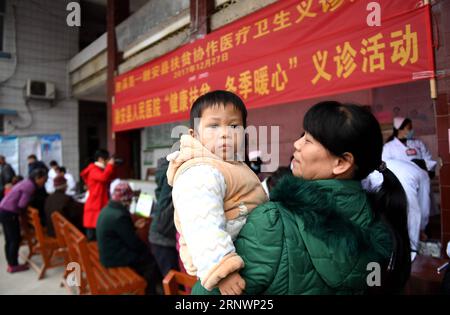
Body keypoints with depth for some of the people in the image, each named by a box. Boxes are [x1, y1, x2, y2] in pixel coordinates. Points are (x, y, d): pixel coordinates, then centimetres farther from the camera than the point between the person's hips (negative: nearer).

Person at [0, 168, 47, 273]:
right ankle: (13, 265, 9)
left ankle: (11, 263, 26)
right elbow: (22, 205, -21)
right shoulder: (30, 186, -18)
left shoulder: (27, 183, 13)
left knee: (9, 239, 16)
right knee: (15, 239, -1)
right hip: (9, 213, -10)